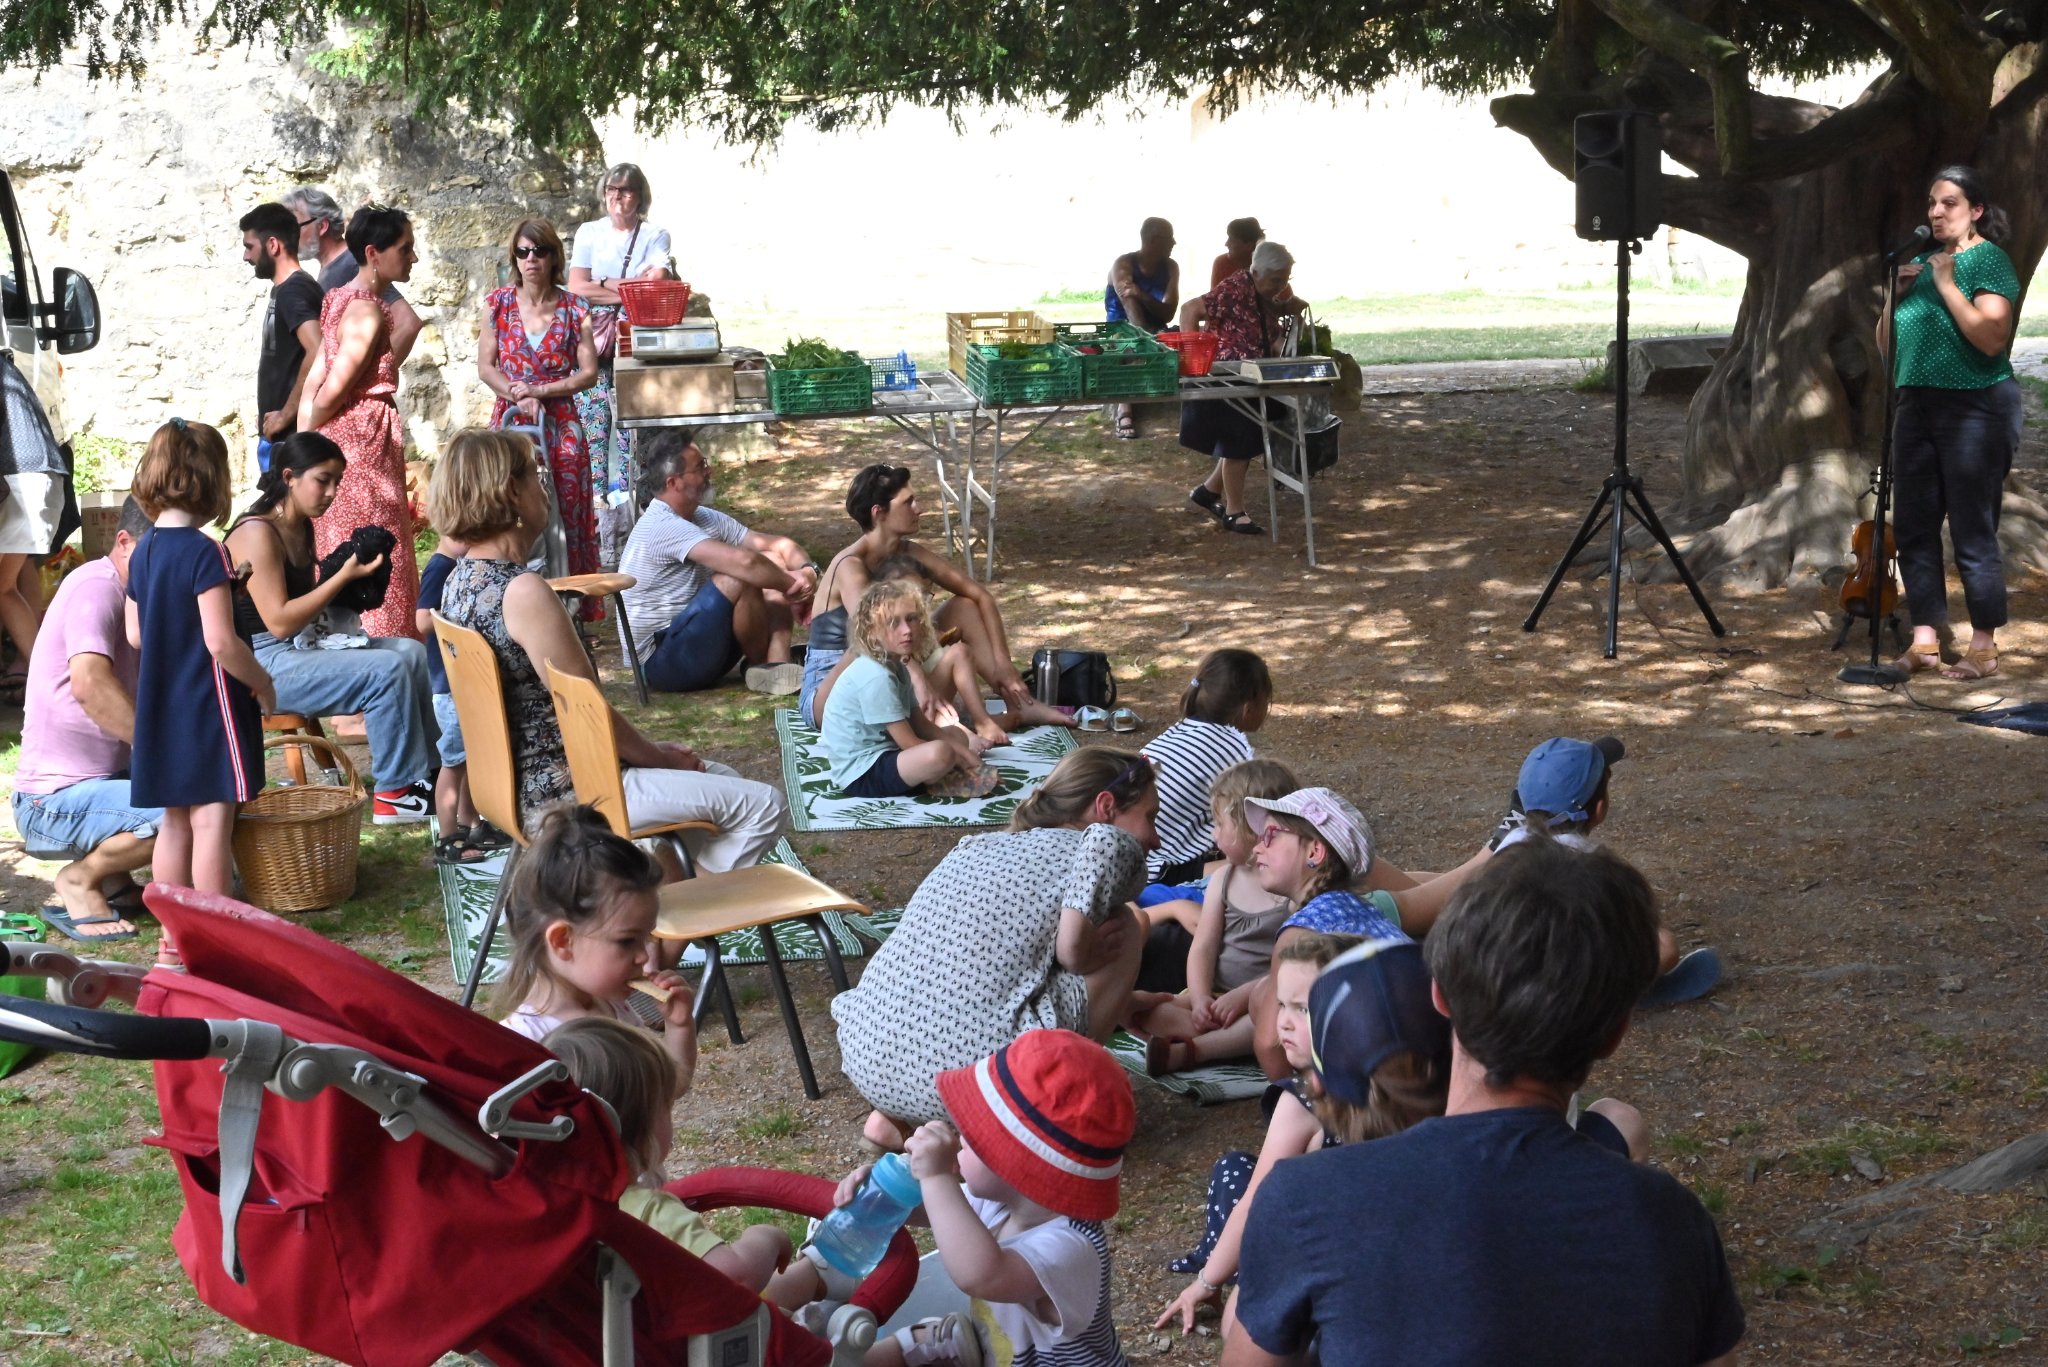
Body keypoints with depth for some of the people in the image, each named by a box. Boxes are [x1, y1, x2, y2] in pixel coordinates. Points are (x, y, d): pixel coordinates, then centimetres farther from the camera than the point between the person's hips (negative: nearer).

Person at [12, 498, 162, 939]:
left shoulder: (131, 594, 15)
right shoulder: (97, 586, -15)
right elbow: (89, 682, -33)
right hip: (55, 801, -10)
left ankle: (112, 871, 9)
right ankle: (81, 880, -9)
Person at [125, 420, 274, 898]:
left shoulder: (143, 552, 6)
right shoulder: (206, 553, -18)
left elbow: (136, 635, 13)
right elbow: (221, 642, -22)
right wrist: (263, 686, -8)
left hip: (160, 710, 8)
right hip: (208, 709, -8)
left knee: (175, 823, 14)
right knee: (213, 823, -4)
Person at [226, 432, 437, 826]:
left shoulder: (302, 527, 13)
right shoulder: (257, 532, -16)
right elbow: (279, 622, -22)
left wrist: (351, 587, 2)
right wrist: (344, 576, -20)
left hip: (304, 646, 10)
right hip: (265, 662, -10)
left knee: (412, 653, 0)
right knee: (387, 670, -22)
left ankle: (428, 768, 0)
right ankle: (395, 793, -13)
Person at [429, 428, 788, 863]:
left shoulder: (460, 580, 6)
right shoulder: (523, 593, -24)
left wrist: (651, 750, 12)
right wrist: (661, 757, -2)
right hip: (562, 798, -10)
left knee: (721, 777, 22)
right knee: (764, 806, -7)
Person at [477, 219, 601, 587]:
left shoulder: (573, 309, 1)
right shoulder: (499, 303, 4)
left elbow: (588, 374, -2)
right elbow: (486, 367, 2)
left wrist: (537, 391, -11)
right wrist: (520, 397, -12)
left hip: (560, 424, -1)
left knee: (566, 514, -2)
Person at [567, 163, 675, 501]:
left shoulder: (655, 235, 10)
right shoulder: (589, 233, 13)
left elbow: (657, 282, -7)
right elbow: (577, 287, 0)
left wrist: (605, 283, -3)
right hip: (594, 335, 1)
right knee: (593, 410, -10)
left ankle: (625, 491, -6)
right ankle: (595, 493, -8)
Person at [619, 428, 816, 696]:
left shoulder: (705, 518, 8)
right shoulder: (662, 526, -21)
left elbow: (779, 545, 6)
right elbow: (743, 560, -33)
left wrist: (808, 570, -15)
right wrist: (792, 585, -19)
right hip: (661, 661, -10)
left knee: (774, 563, 2)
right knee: (740, 578, -27)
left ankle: (777, 665, -15)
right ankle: (761, 668, -6)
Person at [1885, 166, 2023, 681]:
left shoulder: (1989, 259, -6)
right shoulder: (1921, 263, 14)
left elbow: (1991, 337, -20)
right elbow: (1886, 344, 16)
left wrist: (1947, 285, -17)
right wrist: (1897, 294, 1)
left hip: (1974, 408, -7)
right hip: (1917, 407, 7)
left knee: (1973, 532, -6)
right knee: (1914, 528, 7)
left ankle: (1985, 647, 1)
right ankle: (1925, 640, 13)